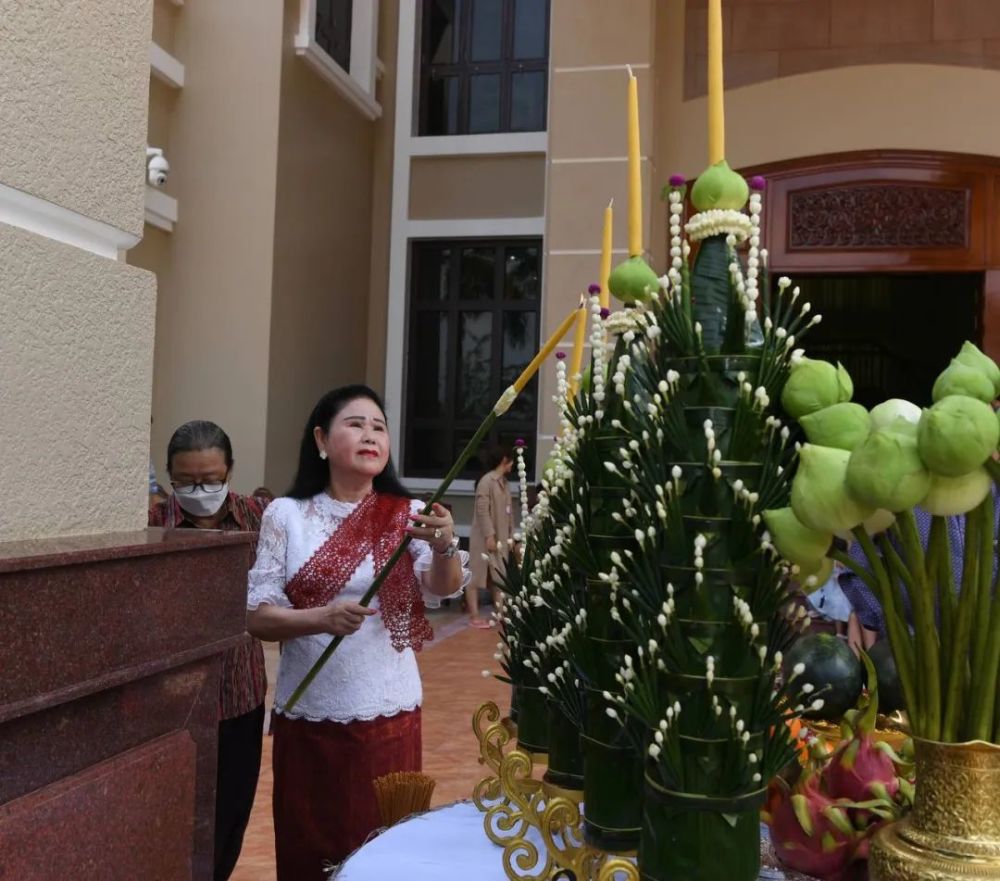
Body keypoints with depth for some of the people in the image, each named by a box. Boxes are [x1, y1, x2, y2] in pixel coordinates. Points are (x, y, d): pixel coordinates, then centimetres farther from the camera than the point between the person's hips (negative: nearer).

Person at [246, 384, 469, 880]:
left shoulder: (406, 516, -1)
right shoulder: (286, 515, -2)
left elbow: (443, 587, -17)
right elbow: (258, 616, -5)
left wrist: (445, 547, -38)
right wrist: (322, 618, -24)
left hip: (388, 714, 0)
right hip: (306, 716, 0)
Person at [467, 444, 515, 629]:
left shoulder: (503, 482, 12)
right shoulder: (487, 481, -15)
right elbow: (482, 511, -20)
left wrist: (511, 535, 14)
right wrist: (489, 536, -23)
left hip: (501, 537, 9)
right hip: (484, 537, -9)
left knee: (499, 576, 11)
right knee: (477, 576, -2)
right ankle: (474, 616, 0)